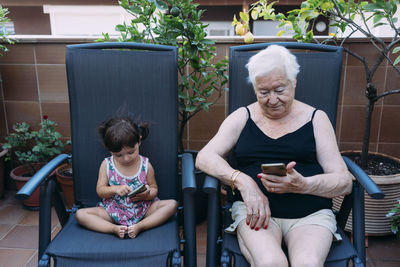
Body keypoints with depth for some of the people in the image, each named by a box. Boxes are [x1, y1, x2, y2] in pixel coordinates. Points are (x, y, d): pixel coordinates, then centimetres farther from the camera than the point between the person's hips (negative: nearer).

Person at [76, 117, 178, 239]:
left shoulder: (145, 165, -5)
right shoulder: (106, 165, -3)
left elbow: (154, 189, 1)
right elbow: (100, 190, -2)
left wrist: (147, 195, -24)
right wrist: (115, 189, -24)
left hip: (142, 209, 0)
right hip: (113, 211, 0)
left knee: (172, 204, -21)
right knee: (80, 214, -18)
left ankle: (139, 226, -28)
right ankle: (114, 228, -29)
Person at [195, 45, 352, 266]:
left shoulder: (315, 119, 10)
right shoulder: (242, 117, 12)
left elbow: (344, 182, 4)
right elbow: (204, 157, 1)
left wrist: (303, 185, -17)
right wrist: (242, 181, -16)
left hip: (311, 214, 1)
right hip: (255, 211, 0)